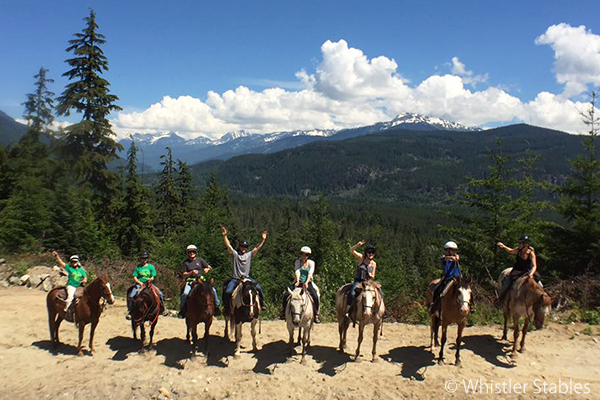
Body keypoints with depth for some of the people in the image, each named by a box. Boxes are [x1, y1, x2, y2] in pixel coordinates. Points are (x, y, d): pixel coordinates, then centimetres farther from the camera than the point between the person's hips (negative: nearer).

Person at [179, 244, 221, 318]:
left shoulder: (200, 260, 12)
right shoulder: (186, 262, 10)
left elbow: (209, 267, 12)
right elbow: (184, 274, 6)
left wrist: (207, 269, -12)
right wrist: (191, 272, -12)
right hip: (190, 281, -1)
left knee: (213, 290, -17)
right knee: (185, 293, -27)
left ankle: (216, 305, 0)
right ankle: (182, 309, -7)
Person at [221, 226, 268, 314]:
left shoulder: (249, 255, 9)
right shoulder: (235, 254, 2)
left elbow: (258, 248, 4)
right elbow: (228, 245, -9)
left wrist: (263, 240, -7)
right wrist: (224, 235, -22)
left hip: (246, 278, 2)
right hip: (235, 278, -2)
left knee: (259, 287, -14)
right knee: (227, 291, -21)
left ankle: (262, 303, 6)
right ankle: (226, 306, 3)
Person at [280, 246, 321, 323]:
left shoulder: (311, 263, 0)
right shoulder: (297, 262, 5)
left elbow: (310, 273, -13)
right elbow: (297, 271, -9)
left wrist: (306, 282, -28)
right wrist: (297, 281, -25)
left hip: (308, 283, -2)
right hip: (299, 282, 2)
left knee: (315, 296, -26)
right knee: (286, 295, -15)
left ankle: (316, 314, -8)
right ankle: (284, 312, 5)